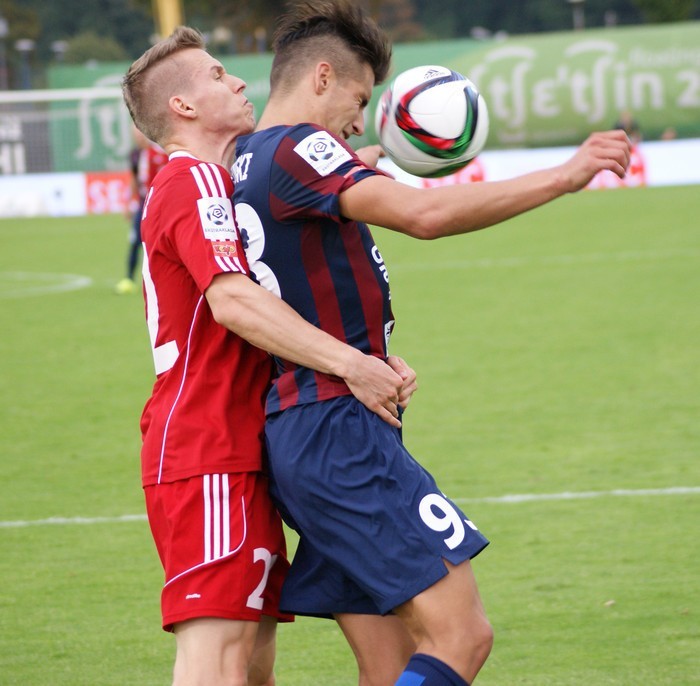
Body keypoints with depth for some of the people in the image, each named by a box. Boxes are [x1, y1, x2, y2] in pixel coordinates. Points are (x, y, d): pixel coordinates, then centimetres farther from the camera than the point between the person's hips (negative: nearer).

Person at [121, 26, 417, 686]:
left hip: (233, 455, 11)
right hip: (209, 460, -11)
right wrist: (350, 363, -29)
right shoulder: (197, 179, -9)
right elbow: (232, 299, -24)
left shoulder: (201, 182, 24)